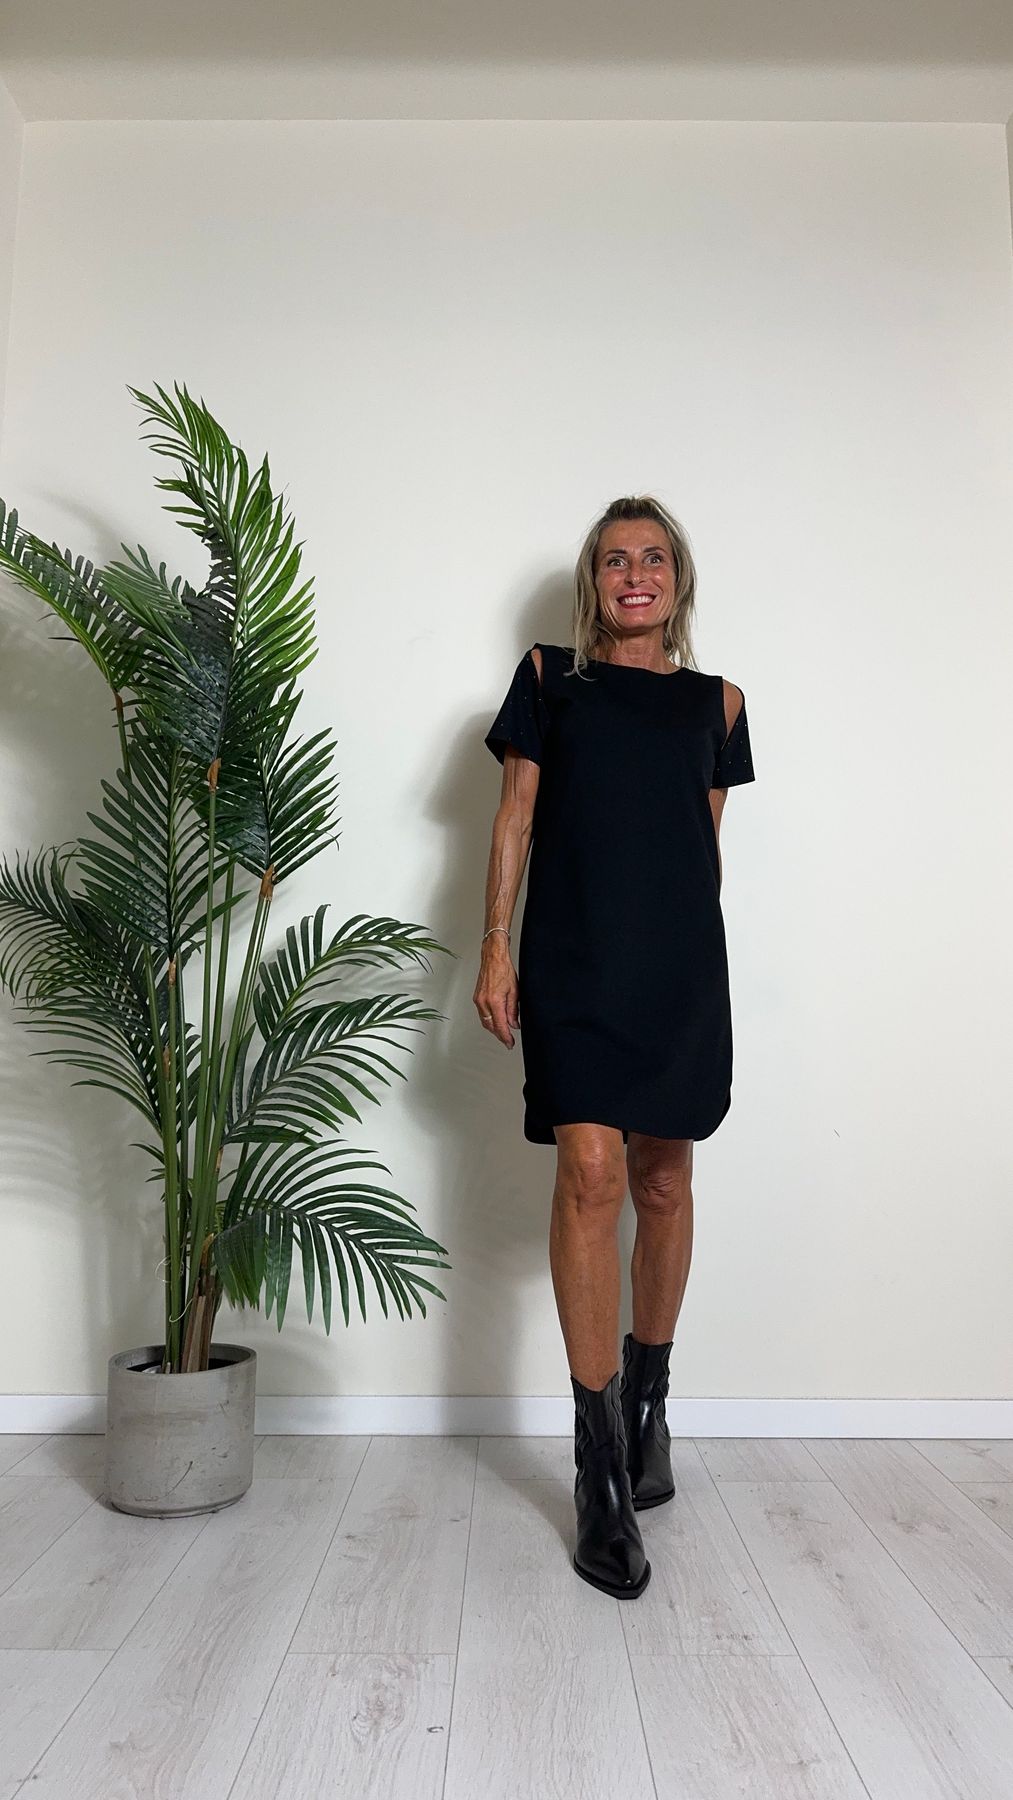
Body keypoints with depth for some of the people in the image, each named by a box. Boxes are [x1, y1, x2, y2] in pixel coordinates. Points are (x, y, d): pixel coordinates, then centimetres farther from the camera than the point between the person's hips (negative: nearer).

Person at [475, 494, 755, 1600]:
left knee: (664, 1183, 8)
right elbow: (514, 818, 6)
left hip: (679, 965, 3)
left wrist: (697, 961, 13)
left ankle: (647, 1403, 30)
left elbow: (706, 838, 16)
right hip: (573, 959, -2)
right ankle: (601, 1473, -3)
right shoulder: (550, 679, 10)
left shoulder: (714, 702, 15)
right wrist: (496, 950, -2)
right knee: (591, 1174, -13)